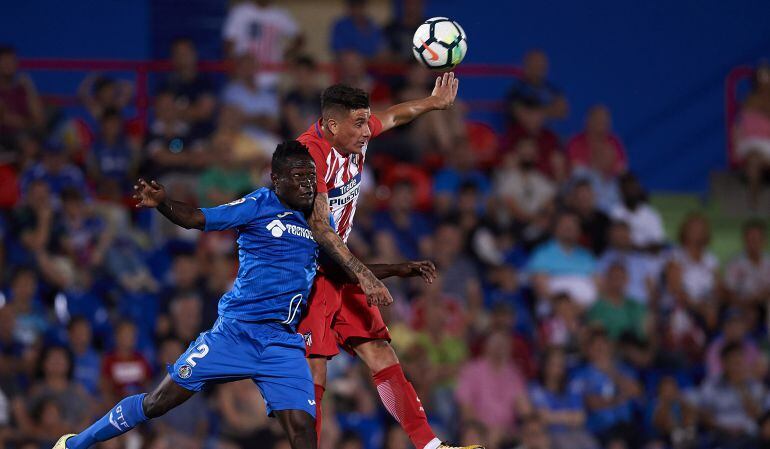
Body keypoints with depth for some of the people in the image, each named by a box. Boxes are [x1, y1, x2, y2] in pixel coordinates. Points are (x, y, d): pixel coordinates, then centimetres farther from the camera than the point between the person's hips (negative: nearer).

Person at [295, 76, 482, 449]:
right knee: (313, 375, -12)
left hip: (340, 268, 8)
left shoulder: (356, 135, 1)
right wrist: (363, 276, -31)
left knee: (381, 355, 1)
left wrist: (432, 103, 39)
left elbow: (393, 116, 25)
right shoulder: (310, 155, -24)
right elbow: (319, 229, -28)